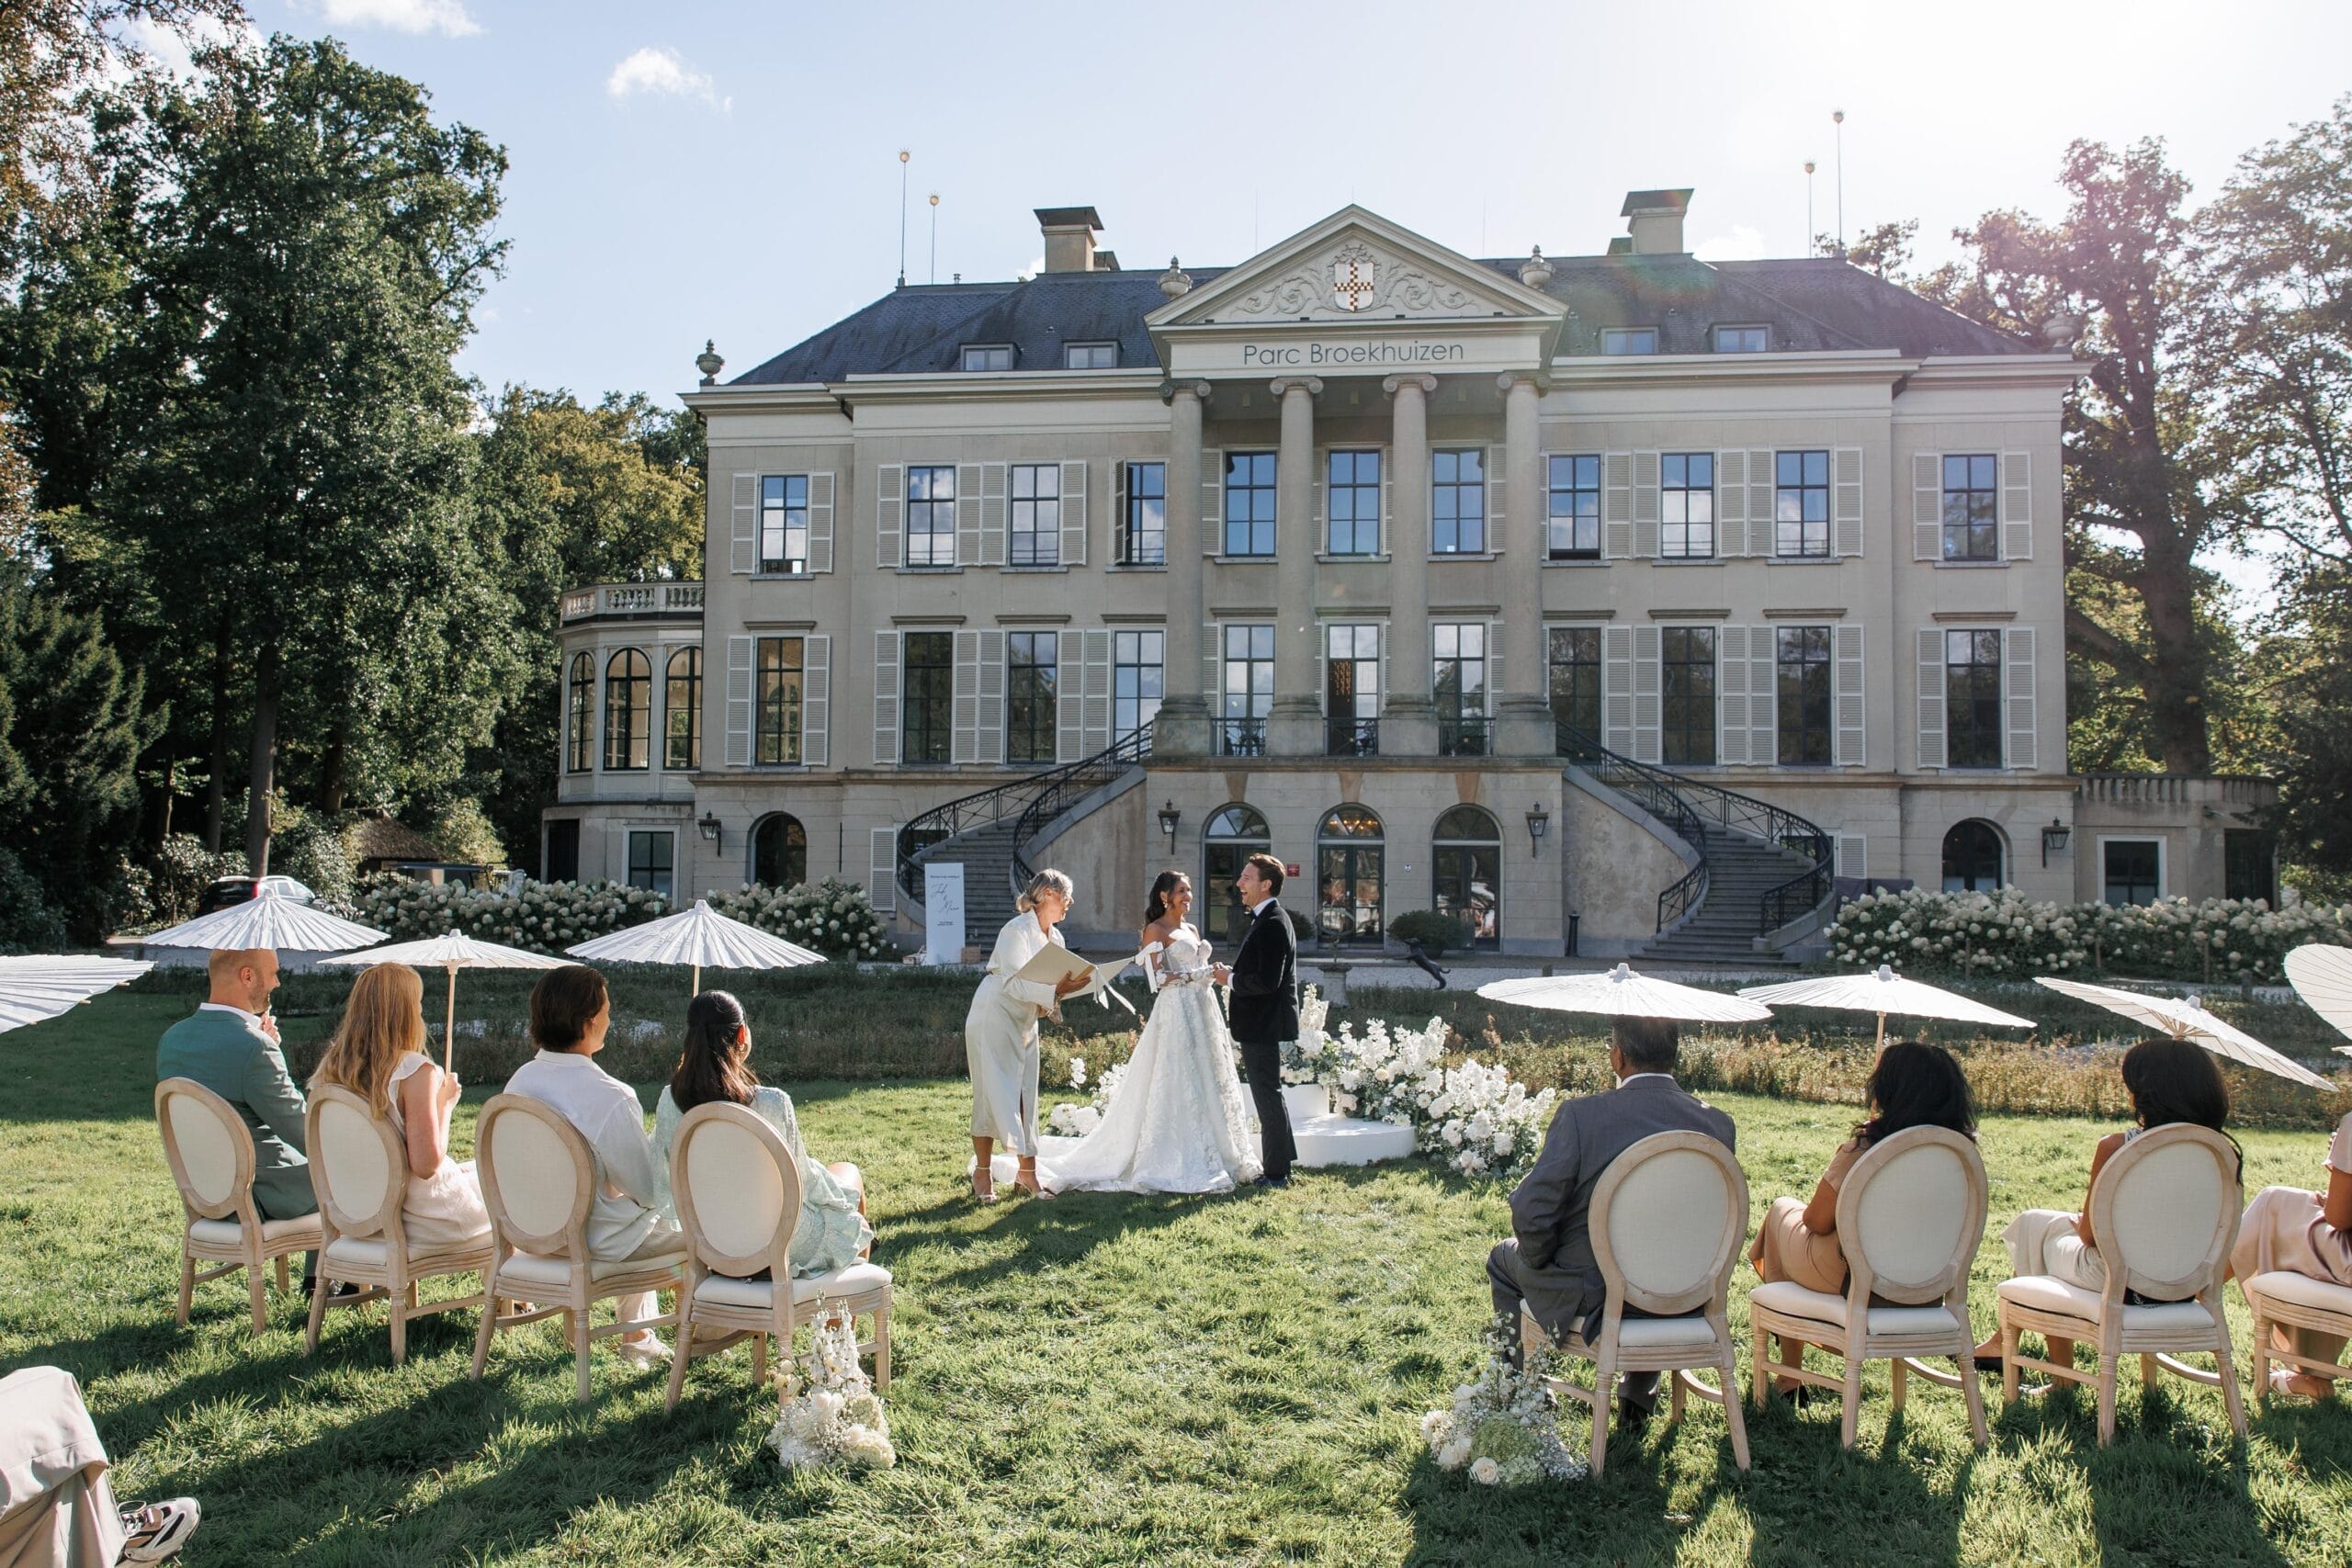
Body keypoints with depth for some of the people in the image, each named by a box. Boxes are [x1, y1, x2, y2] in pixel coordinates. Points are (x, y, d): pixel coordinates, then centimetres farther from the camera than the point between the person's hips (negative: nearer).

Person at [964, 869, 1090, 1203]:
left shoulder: (1054, 937, 7)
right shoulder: (1017, 930, -18)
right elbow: (1013, 983, -26)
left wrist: (1066, 988, -9)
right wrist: (1055, 990, -34)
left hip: (1026, 1023, 8)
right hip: (994, 1021, -8)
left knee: (1026, 1097, 6)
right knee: (993, 1095, -5)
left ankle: (1027, 1173, 10)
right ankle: (982, 1173, 3)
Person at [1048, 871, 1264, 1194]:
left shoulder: (1191, 930, 18)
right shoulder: (1155, 930, -4)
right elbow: (1157, 978, -12)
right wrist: (1199, 974, -15)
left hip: (1203, 1011, 8)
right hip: (1176, 1013, -8)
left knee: (1209, 1086, 8)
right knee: (1179, 1088, -8)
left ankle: (1214, 1161, 14)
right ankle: (1181, 1166, -3)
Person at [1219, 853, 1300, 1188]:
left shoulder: (1273, 924, -19)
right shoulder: (1267, 919, 14)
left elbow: (1267, 981, -26)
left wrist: (1230, 979, -14)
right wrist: (1232, 975, 5)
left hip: (1263, 1025, -11)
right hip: (1260, 1024, 11)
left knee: (1268, 1095, -3)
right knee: (1269, 1096, 17)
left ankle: (1276, 1173, 5)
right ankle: (1278, 1167, 26)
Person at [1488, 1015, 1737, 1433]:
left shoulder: (1580, 1115, -22)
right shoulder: (1718, 1124, -10)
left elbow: (1530, 1210, -21)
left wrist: (1540, 1261, -1)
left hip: (1587, 1299, -4)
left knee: (1505, 1259, 26)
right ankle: (1639, 1396, 45)